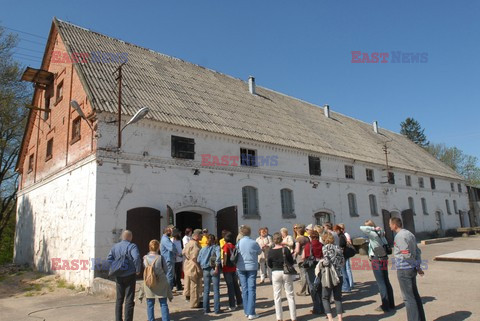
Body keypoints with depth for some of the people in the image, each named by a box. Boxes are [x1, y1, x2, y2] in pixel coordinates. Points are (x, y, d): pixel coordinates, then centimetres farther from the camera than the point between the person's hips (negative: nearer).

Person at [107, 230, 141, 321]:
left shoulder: (115, 246, 6)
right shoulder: (132, 246, -13)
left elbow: (109, 259, 3)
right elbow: (136, 258, -26)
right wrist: (138, 270, -14)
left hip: (118, 276, 5)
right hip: (130, 276, -5)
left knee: (119, 299, 17)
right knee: (129, 299, 3)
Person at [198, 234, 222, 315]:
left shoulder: (203, 249, 8)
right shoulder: (216, 247, -2)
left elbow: (199, 260, 0)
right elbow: (218, 257, -19)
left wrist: (203, 267, 10)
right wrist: (217, 268, -17)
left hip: (206, 270, 3)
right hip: (214, 269, -3)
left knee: (206, 290, 11)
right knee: (216, 290, 4)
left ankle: (206, 309, 15)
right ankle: (217, 309, 7)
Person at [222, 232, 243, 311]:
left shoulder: (225, 246, -11)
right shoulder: (233, 246, 6)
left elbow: (225, 255, -23)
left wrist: (223, 264, -14)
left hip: (227, 269, -5)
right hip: (234, 268, 5)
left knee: (230, 287, 0)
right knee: (236, 285, 17)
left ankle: (232, 306, 4)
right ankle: (239, 302, 28)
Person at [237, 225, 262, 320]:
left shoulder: (239, 243, -6)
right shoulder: (254, 243, -12)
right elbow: (259, 252, 4)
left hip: (241, 268, 3)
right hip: (252, 267, -2)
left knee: (244, 289, 11)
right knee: (251, 289, 1)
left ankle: (246, 311, 18)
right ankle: (251, 313, -1)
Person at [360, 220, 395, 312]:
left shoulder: (373, 234, -17)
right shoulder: (381, 233, 8)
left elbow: (361, 228, -26)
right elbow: (386, 245, 14)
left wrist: (374, 228, -17)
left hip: (376, 260, -8)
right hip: (384, 258, 8)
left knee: (380, 283, -1)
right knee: (386, 281, 15)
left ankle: (385, 306, 4)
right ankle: (391, 304, 23)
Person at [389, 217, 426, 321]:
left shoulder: (399, 236, -17)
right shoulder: (409, 233, 11)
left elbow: (407, 254, -21)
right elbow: (418, 251, 12)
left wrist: (415, 264, -4)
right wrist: (418, 266, 13)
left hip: (403, 269, -9)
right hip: (412, 268, 9)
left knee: (408, 297, -1)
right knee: (415, 295, 17)